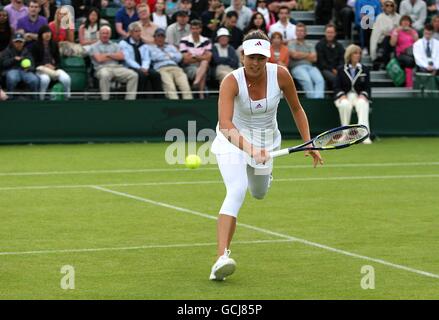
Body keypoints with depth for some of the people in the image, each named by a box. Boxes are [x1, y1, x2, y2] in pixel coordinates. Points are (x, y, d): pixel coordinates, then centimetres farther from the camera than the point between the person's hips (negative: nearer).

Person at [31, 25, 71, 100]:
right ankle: (41, 98, -23)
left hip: (54, 68, 3)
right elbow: (35, 62, 0)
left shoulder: (54, 44, 13)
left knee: (66, 79, -26)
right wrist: (45, 66, -15)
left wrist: (54, 66, -9)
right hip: (41, 69, -3)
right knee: (45, 79, -39)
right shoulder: (36, 46, 3)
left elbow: (58, 60, 12)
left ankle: (68, 97, -8)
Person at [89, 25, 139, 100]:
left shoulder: (115, 45, 24)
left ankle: (130, 99, -24)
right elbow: (99, 59, -4)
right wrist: (114, 56, 8)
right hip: (103, 68, -4)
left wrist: (108, 55, -2)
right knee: (105, 75, -42)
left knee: (133, 75, -22)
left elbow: (121, 57, 7)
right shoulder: (94, 46, 13)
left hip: (117, 67, 4)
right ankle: (105, 99, -35)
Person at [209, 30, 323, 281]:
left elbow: (297, 109, -2)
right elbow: (225, 124, -45)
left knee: (259, 194, 19)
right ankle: (222, 258, -35)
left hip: (266, 140, 4)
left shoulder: (281, 75, -20)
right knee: (237, 191, -28)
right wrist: (248, 148, -59)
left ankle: (263, 173, 60)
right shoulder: (231, 82, -31)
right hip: (234, 139, -4)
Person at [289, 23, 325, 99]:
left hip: (310, 67, 3)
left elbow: (314, 58, 10)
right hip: (297, 67, -3)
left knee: (320, 80, -29)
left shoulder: (310, 46, 25)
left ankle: (318, 99, -47)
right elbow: (294, 55, -3)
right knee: (307, 80, -35)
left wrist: (301, 55, 6)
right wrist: (307, 55, 8)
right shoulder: (292, 44, 16)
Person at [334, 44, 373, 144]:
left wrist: (363, 95, -11)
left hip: (359, 96, 1)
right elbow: (337, 87, 6)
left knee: (362, 104, -36)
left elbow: (367, 87, 9)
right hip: (344, 96, -1)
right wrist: (342, 95, -14)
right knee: (345, 105, -37)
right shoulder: (341, 69, 11)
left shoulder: (364, 69, 13)